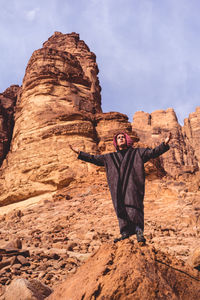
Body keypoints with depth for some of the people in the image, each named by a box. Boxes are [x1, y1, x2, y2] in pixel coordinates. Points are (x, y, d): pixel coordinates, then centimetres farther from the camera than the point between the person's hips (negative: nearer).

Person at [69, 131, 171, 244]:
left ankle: (139, 231, -19)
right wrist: (80, 153, 23)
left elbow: (153, 152, 8)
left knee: (132, 206, -19)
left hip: (132, 185, -3)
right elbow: (94, 159, 27)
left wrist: (164, 144, -7)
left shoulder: (137, 152, 17)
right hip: (118, 187, 4)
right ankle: (125, 233, 0)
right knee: (121, 208, -4)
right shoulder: (110, 157, 25)